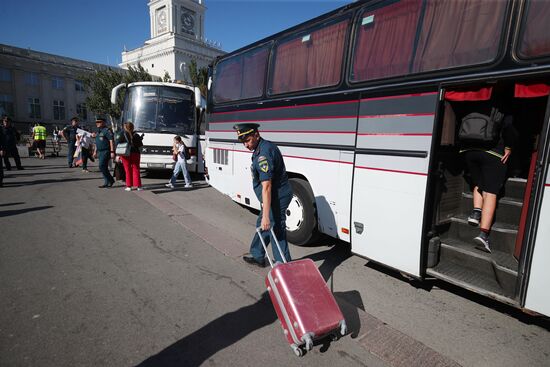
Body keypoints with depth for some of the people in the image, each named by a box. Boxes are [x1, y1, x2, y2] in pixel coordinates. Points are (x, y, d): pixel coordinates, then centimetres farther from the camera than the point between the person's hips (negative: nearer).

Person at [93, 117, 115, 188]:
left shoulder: (107, 130, -10)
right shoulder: (98, 131, 18)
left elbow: (111, 141, -17)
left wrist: (112, 152, -23)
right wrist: (95, 151, 23)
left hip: (105, 151, -9)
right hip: (100, 152, 9)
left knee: (102, 166, -13)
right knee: (104, 168, 9)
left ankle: (110, 180, -3)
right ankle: (107, 182, 14)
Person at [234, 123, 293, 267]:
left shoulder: (263, 154, -25)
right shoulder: (265, 146, 8)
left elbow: (266, 187, -30)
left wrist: (266, 215, -31)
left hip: (277, 197, -11)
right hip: (278, 195, 11)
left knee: (276, 231, -3)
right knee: (261, 226, 22)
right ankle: (257, 256, 39)